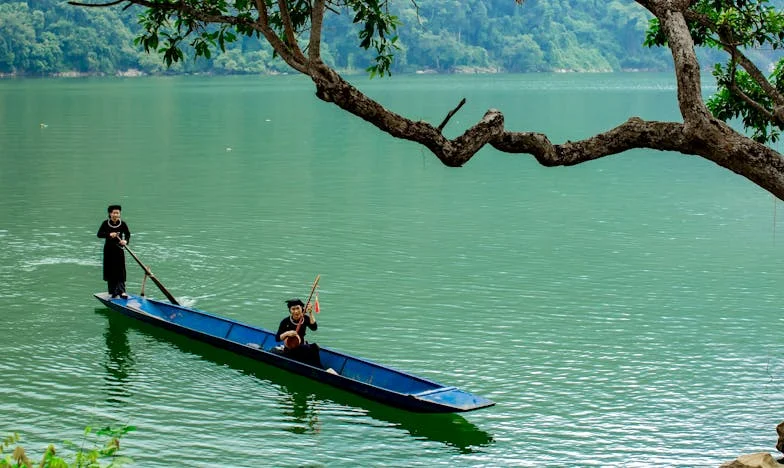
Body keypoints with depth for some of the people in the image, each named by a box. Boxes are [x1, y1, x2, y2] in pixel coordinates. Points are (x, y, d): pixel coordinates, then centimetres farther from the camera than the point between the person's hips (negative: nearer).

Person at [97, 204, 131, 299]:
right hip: (108, 249, 1)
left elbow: (128, 234, 4)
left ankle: (121, 291, -14)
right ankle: (113, 292, 13)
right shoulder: (105, 223, -4)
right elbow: (99, 234, -8)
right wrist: (109, 234, -23)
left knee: (120, 270, -8)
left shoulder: (122, 224, -4)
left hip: (119, 249, -1)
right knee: (110, 271, 4)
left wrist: (126, 241, -17)